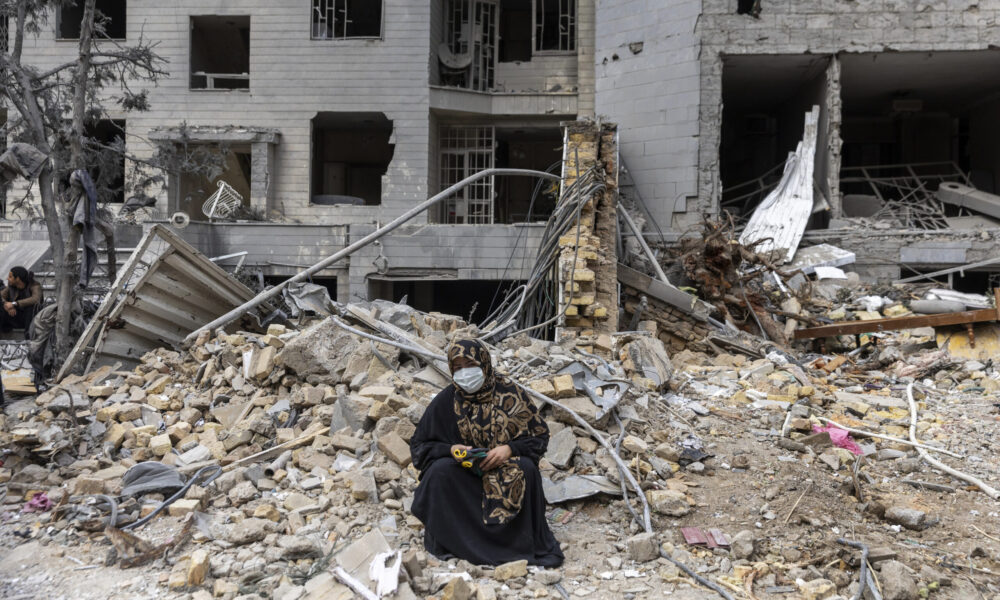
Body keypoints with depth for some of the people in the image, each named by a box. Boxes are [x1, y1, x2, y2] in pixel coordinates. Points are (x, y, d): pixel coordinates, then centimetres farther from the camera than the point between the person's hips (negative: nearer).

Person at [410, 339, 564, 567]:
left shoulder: (509, 393, -7)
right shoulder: (446, 401, -6)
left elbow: (539, 435, -3)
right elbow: (419, 445, -1)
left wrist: (509, 449, -23)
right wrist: (450, 450, -21)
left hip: (504, 467, 0)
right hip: (462, 473, 0)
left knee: (526, 468, -30)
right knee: (440, 470, -29)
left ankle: (526, 543, -12)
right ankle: (445, 540, -12)